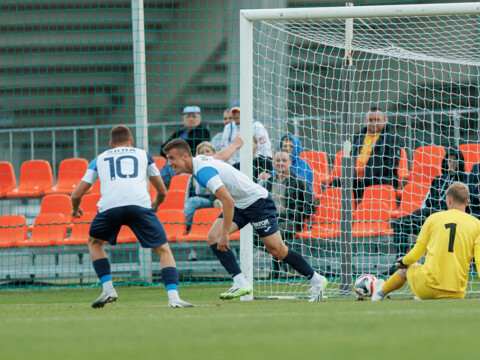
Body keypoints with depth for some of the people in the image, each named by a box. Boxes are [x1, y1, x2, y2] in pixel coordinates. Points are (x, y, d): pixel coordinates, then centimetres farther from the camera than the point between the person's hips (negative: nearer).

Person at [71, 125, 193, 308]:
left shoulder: (99, 159, 30)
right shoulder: (143, 155, 30)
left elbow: (77, 195, 29)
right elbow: (162, 191, 38)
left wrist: (75, 208, 51)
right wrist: (155, 205, 60)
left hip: (109, 205, 1)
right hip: (140, 203, -1)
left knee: (94, 242, 29)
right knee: (163, 250, 10)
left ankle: (108, 288, 15)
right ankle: (173, 296, -9)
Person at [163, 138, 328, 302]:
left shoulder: (203, 171, -29)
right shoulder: (199, 159, 0)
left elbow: (228, 201, -36)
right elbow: (221, 157, 21)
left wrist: (225, 234, -36)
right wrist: (237, 143, 42)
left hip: (257, 200, -9)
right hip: (240, 205, 9)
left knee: (277, 250, -3)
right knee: (213, 238, -9)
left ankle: (316, 280, 14)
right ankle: (240, 283, -11)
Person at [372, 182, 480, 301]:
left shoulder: (434, 218, 3)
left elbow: (416, 254, 8)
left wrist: (402, 262, 29)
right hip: (457, 294, 0)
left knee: (408, 266, 33)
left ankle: (381, 292, 52)